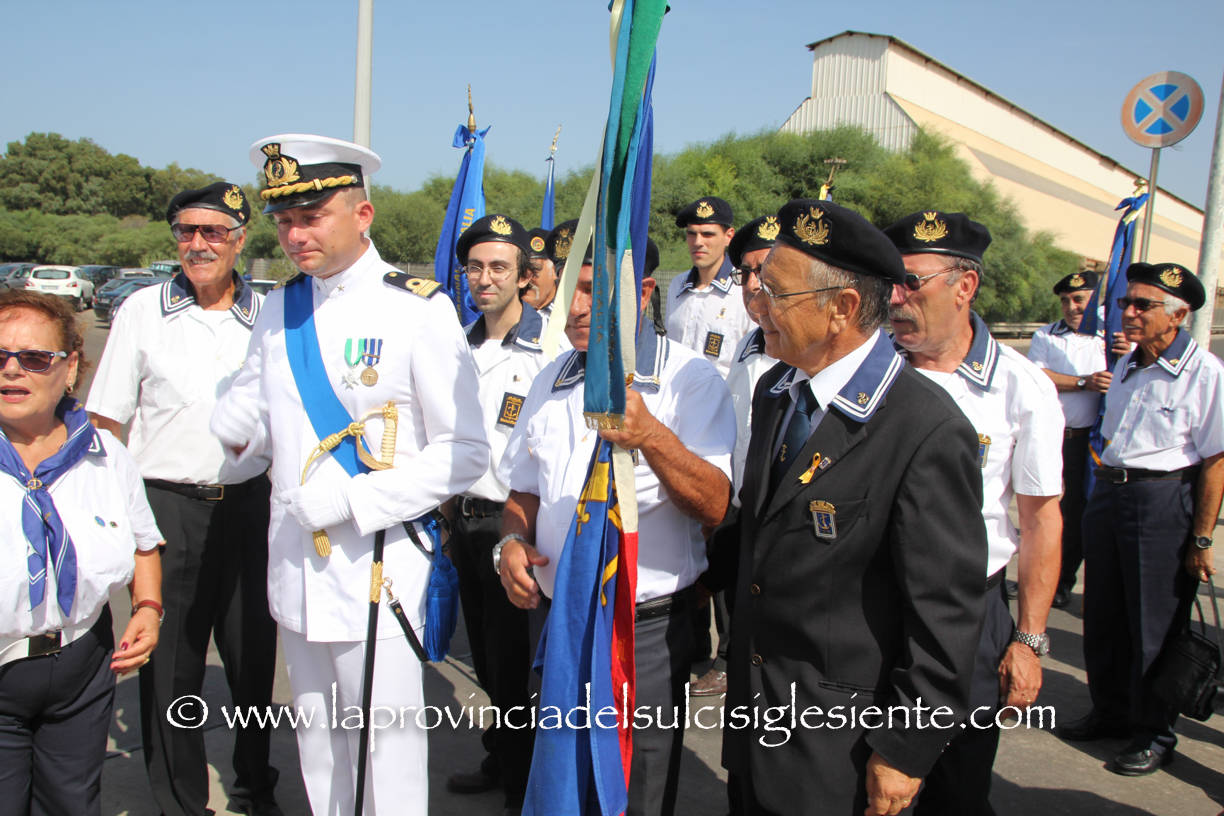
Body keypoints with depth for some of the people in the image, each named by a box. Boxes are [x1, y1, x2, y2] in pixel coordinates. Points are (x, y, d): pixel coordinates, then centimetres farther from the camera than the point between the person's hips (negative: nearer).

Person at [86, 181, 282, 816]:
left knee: (254, 657, 13)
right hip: (167, 506, -2)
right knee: (170, 663, 6)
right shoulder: (143, 311, 0)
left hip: (248, 504, 2)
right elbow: (106, 422, 2)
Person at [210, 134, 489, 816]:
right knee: (318, 737, 19)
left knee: (386, 736, 3)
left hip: (379, 568, -6)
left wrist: (351, 500, -18)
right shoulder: (281, 310, 8)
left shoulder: (417, 311, -11)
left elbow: (465, 452, -13)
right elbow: (246, 415, 19)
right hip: (296, 563, 6)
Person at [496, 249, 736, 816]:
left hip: (646, 627, -5)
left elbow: (714, 506, -22)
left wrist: (651, 435, -37)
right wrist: (512, 542, -3)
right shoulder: (552, 381, 8)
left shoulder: (690, 379, -12)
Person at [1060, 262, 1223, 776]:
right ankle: (1111, 713, 33)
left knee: (1155, 627, 4)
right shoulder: (1125, 368, 11)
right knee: (1103, 616, 15)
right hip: (1107, 494, 7)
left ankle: (1153, 735, 22)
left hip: (1163, 501, -7)